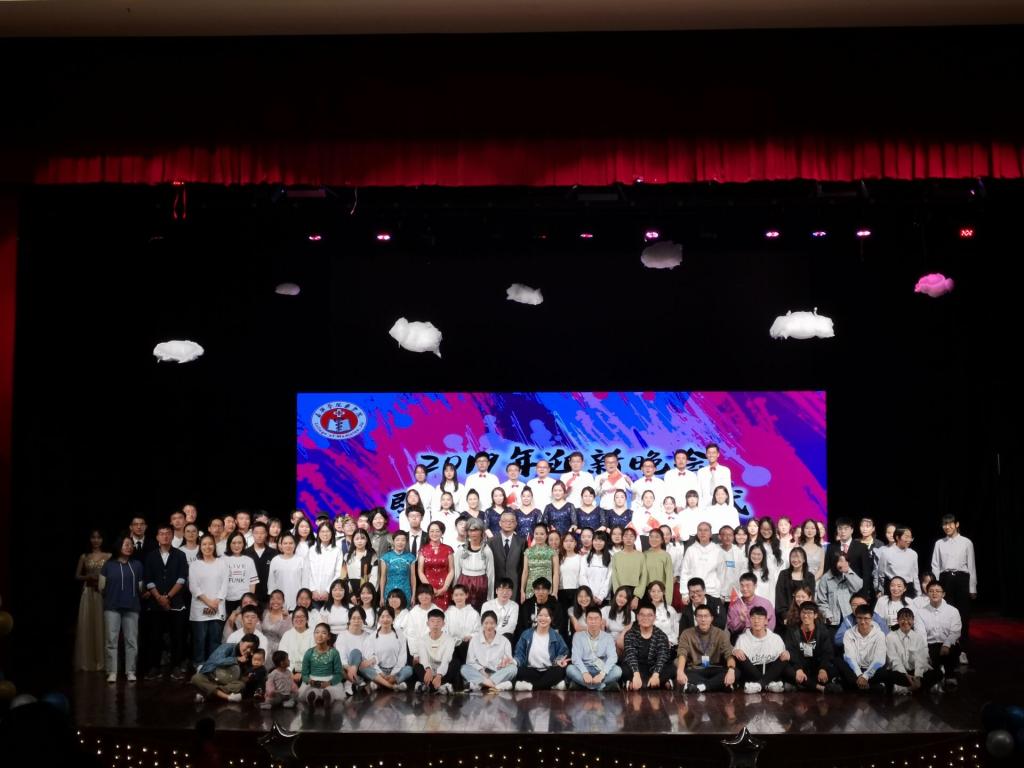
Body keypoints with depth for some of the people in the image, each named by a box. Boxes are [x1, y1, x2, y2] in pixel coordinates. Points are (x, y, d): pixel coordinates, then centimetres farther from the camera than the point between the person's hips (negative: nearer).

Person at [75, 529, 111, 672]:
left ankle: (101, 662, 3)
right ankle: (87, 662, 4)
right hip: (88, 593, 1)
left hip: (103, 594, -1)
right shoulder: (84, 557, 10)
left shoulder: (109, 556, 5)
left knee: (102, 626, -3)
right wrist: (88, 577, -8)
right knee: (87, 626, -1)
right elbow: (77, 576, 9)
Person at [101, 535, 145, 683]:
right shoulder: (108, 564, 5)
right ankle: (112, 672, 2)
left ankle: (130, 671, 8)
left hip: (132, 607, 1)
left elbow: (141, 587, 8)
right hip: (112, 607, -1)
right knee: (111, 640, -2)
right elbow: (101, 587, 9)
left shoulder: (137, 565, 8)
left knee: (131, 641, 3)